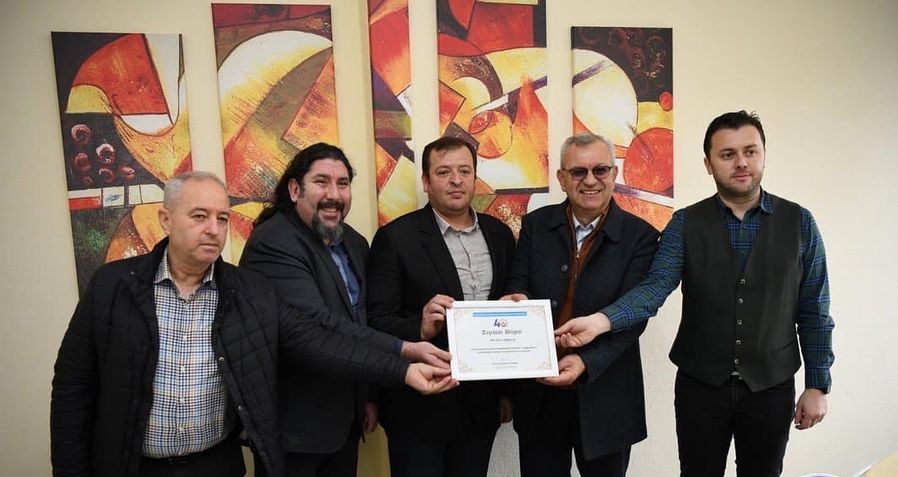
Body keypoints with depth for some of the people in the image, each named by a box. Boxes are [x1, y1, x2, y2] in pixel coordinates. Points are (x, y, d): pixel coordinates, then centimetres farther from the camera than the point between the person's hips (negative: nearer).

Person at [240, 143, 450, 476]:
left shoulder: (355, 243, 7)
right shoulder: (271, 243, -18)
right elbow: (317, 322, -28)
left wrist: (369, 397, 14)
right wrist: (405, 350, -31)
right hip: (294, 423, -7)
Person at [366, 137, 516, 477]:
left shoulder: (499, 234, 6)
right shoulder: (395, 238, -9)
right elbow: (377, 320, -12)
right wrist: (420, 328, -31)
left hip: (482, 403, 5)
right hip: (419, 405, -4)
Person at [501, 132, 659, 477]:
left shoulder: (640, 236, -7)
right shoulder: (536, 225, 1)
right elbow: (517, 285, 0)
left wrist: (586, 362, -27)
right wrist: (517, 300, -24)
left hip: (604, 399, -2)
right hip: (539, 394, 2)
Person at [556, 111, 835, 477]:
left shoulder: (799, 223, -1)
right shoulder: (685, 223, -4)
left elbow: (813, 312, 1)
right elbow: (656, 286, -16)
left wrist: (817, 385, 0)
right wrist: (600, 321, -32)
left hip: (772, 389, 1)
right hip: (699, 386, 0)